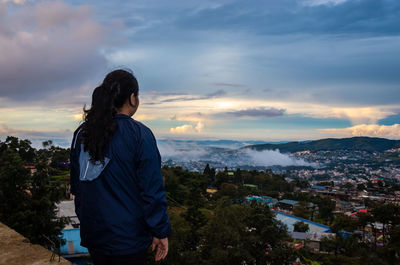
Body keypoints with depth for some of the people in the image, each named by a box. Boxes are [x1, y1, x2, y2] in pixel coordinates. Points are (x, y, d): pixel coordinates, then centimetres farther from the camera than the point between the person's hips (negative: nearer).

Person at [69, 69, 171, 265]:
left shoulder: (81, 133, 2)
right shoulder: (140, 135, -17)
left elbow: (76, 185, 11)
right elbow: (152, 189, -17)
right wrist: (161, 232, -8)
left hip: (93, 233, 6)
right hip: (128, 238, -6)